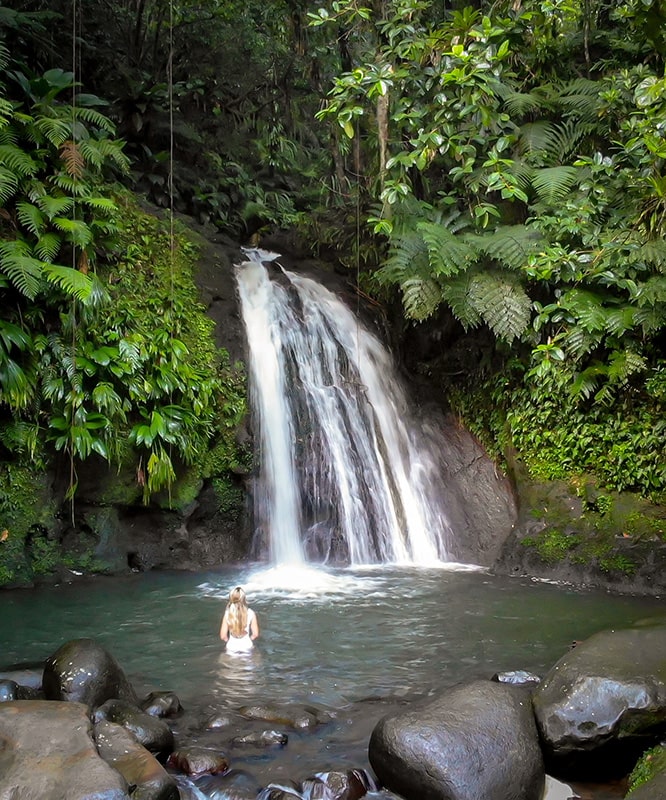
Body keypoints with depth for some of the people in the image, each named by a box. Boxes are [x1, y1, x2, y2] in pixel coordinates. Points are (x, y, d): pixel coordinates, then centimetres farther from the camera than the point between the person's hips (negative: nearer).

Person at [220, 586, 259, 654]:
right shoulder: (250, 613, -14)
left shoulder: (227, 614, -14)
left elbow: (223, 636, -11)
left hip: (232, 648, 0)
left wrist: (231, 641, 9)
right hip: (247, 646, 0)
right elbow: (255, 634, -9)